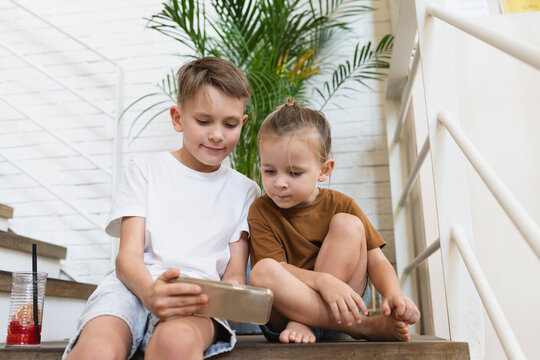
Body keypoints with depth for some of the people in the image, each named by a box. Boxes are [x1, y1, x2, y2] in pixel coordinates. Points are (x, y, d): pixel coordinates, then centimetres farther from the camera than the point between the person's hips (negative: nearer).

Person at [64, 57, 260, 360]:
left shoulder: (244, 190, 19)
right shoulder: (145, 170, 15)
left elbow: (235, 274, 13)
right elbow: (128, 257, 2)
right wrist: (149, 291, -22)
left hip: (199, 299, 0)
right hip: (135, 286, 1)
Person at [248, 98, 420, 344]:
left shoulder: (340, 206, 2)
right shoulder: (260, 212, -3)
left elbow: (376, 261, -2)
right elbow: (275, 268, -13)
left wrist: (393, 295, -23)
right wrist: (322, 280, -31)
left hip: (342, 305, 1)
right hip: (283, 314, 0)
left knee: (347, 224, -17)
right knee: (262, 271, -33)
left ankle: (303, 323, -22)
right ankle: (362, 326, -28)